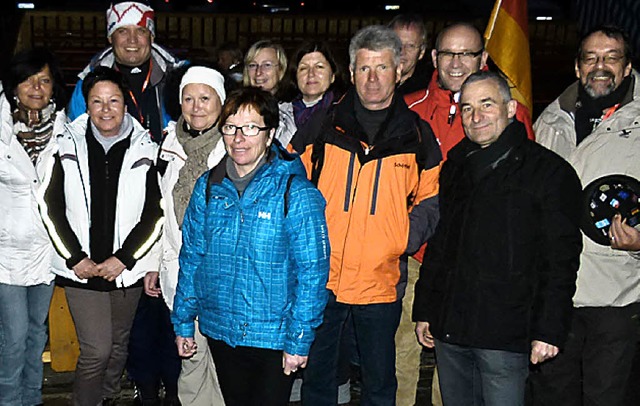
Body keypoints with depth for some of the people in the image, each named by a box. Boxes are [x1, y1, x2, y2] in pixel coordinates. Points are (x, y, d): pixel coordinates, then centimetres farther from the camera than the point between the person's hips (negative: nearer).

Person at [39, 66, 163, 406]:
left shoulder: (144, 149, -2)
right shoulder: (68, 147, -2)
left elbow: (155, 213, -1)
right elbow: (51, 206, 0)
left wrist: (124, 258, -8)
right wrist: (75, 258, -7)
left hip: (126, 268, 2)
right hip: (81, 268, -1)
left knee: (118, 346, 15)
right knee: (96, 350, -8)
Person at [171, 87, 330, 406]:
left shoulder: (296, 192, -14)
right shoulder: (207, 187, 1)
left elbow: (312, 272, -13)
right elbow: (191, 258, 8)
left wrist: (298, 341, -14)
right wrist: (183, 322, 8)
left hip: (273, 338, -4)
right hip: (219, 332, 5)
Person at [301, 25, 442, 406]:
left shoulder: (418, 135, 4)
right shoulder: (322, 127, 3)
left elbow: (430, 200, 10)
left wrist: (408, 237, -7)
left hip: (382, 282, 0)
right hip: (321, 277, 0)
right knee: (316, 375, 14)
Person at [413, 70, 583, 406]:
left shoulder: (550, 172, -4)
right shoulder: (455, 167, 13)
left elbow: (560, 260, -8)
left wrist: (548, 330, -13)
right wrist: (424, 310, 14)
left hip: (505, 336, -5)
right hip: (449, 329, 5)